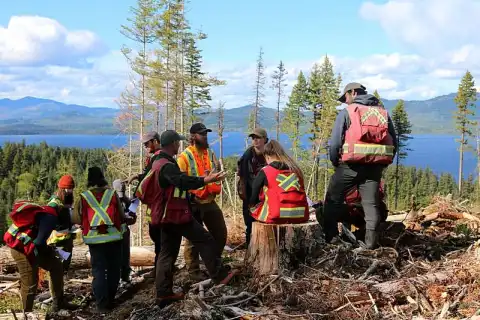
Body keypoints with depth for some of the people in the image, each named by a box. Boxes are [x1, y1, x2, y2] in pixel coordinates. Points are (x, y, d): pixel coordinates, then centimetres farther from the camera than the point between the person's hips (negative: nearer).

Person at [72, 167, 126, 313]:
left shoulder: (83, 197, 2)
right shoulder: (112, 194, 2)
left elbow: (76, 219, 2)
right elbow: (122, 217, 3)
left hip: (94, 239, 0)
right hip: (113, 236, 0)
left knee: (98, 270, 6)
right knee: (113, 269, 12)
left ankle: (102, 304, 1)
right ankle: (110, 300, 19)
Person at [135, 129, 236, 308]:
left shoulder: (158, 163, 14)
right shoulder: (167, 166, -19)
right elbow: (183, 181, -35)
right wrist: (206, 180, -43)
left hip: (167, 215, 10)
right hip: (176, 214, -10)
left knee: (167, 254, 10)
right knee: (205, 241, -1)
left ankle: (163, 294, 11)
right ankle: (220, 276, 4)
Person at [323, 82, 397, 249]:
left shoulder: (347, 112, 2)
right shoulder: (383, 112, 16)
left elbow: (335, 142, -5)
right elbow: (394, 142, 14)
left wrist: (335, 162, 10)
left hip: (351, 165, -4)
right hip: (375, 166, 4)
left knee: (333, 199, 8)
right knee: (371, 203, 8)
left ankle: (329, 237, 5)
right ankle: (371, 242, 5)